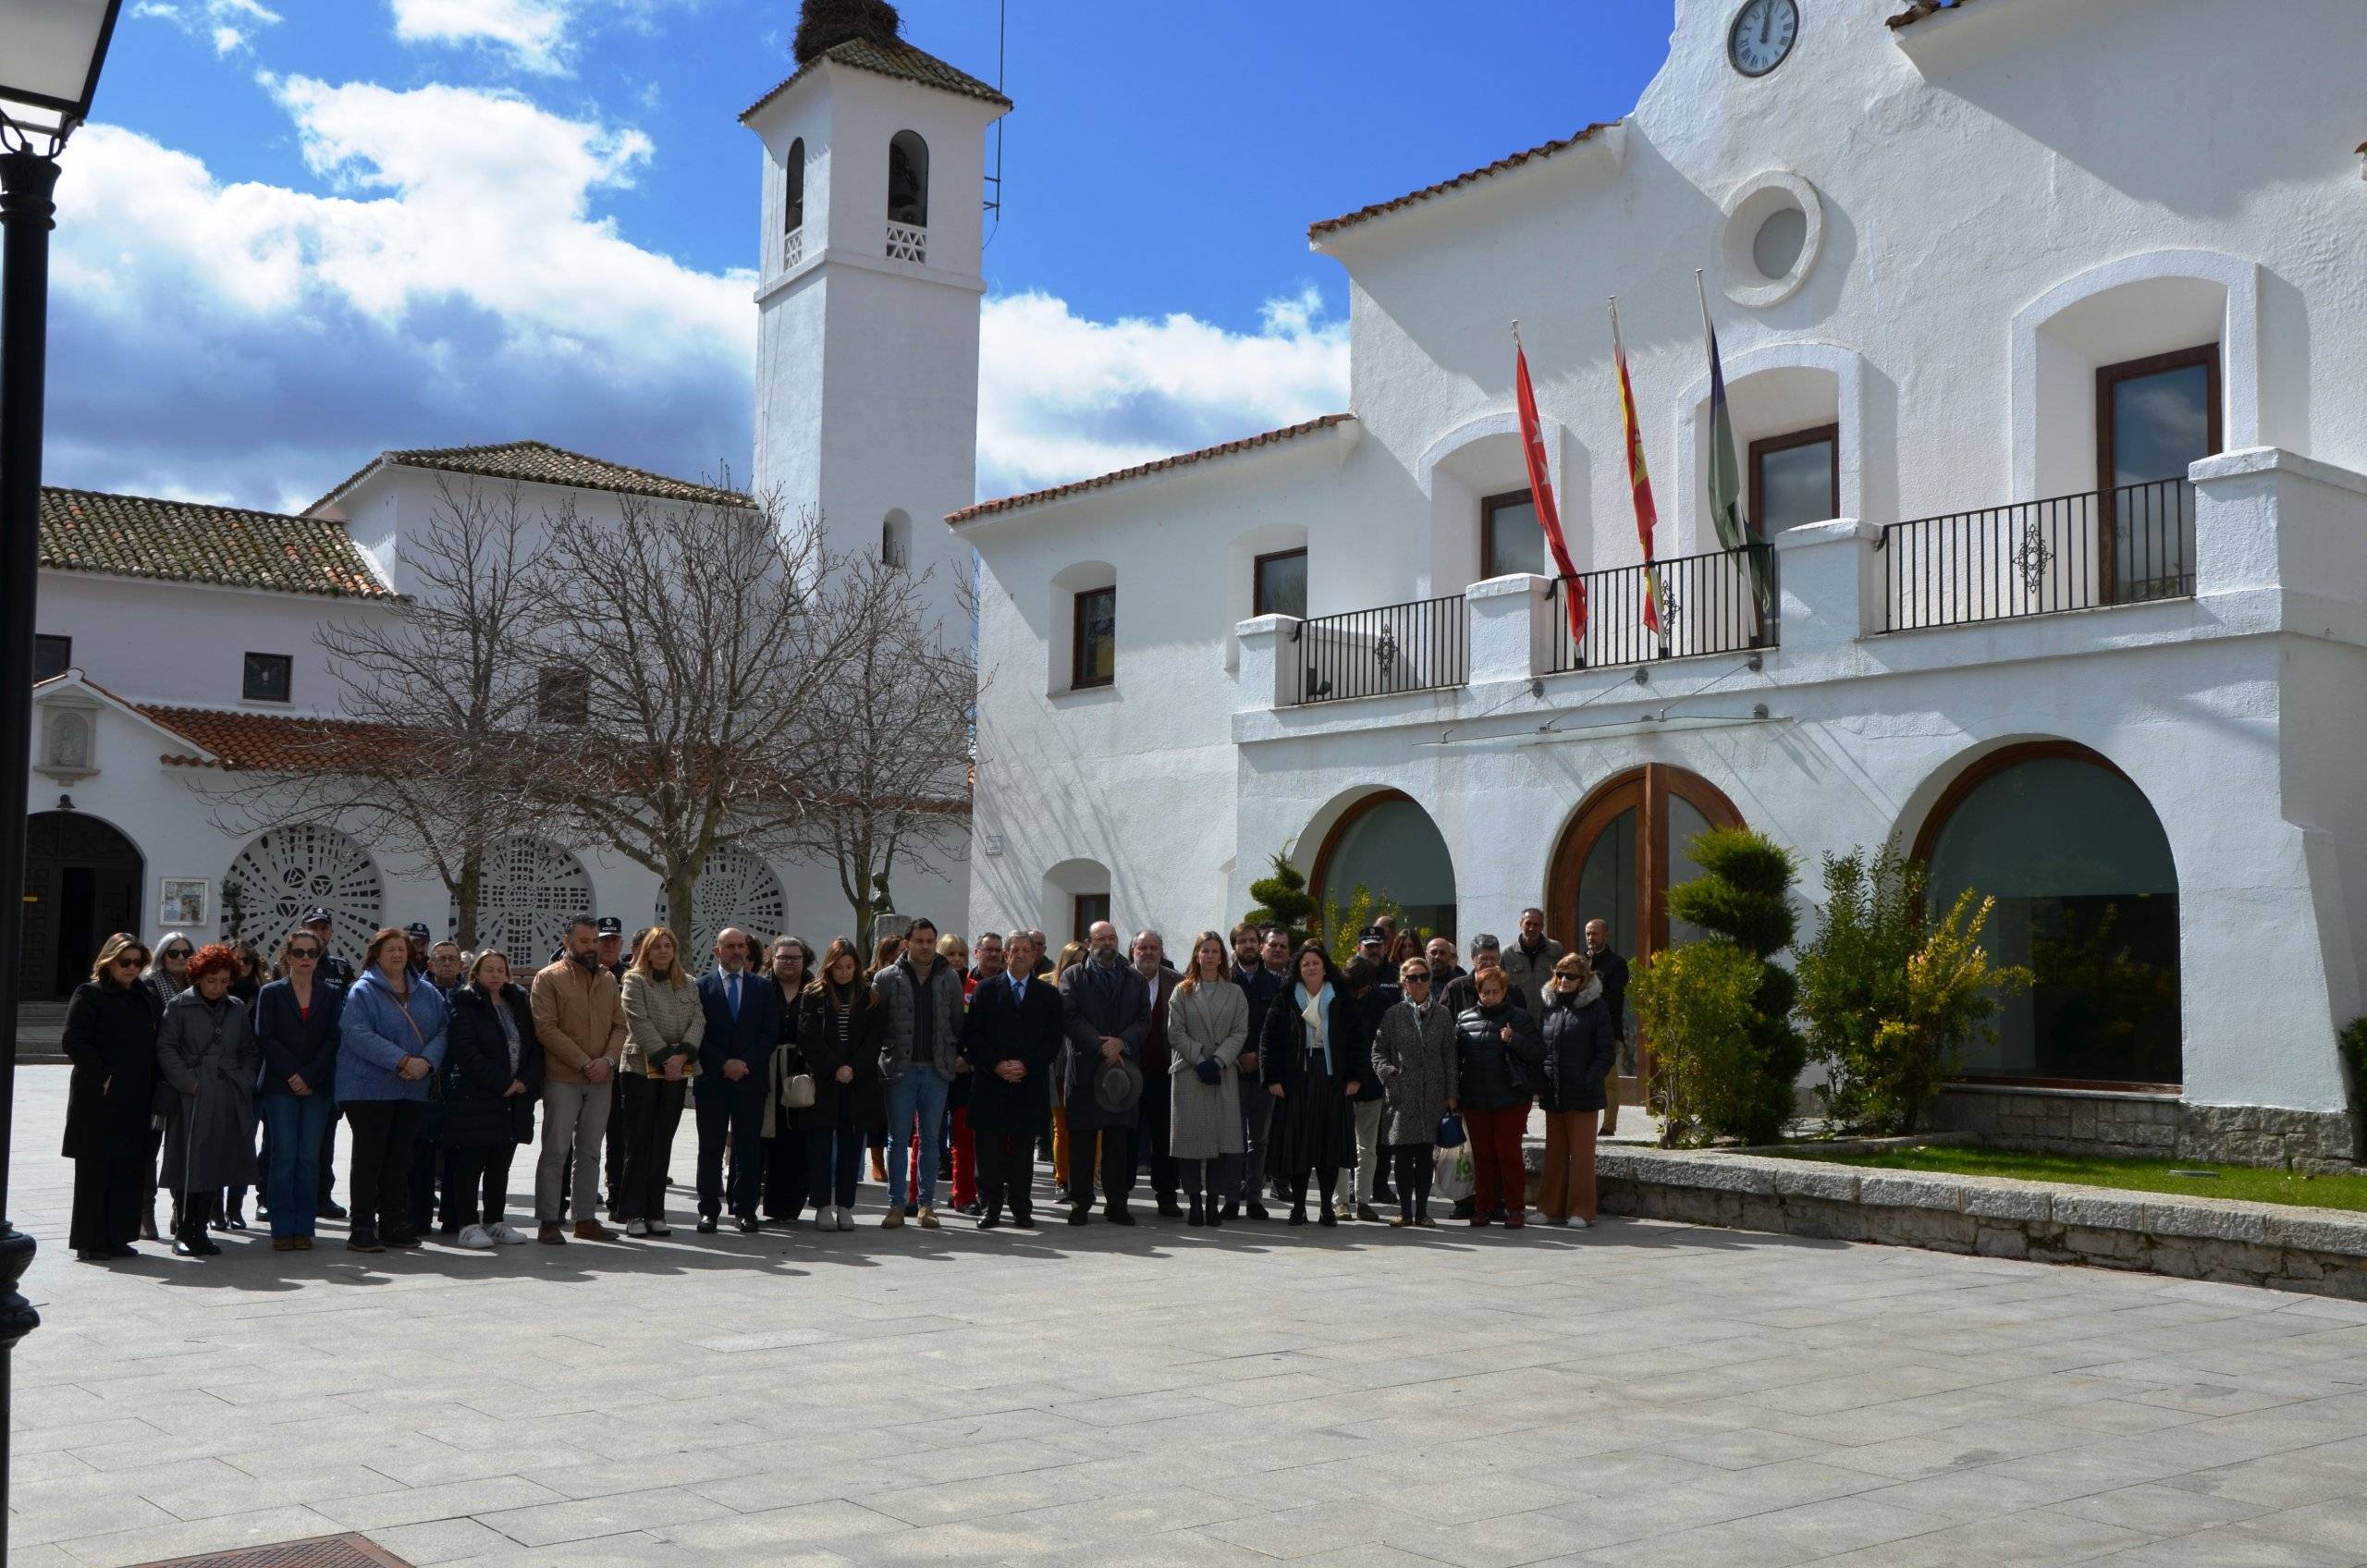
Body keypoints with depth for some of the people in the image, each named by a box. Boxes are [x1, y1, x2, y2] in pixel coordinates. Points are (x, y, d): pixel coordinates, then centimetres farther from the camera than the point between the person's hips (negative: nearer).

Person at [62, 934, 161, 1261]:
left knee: (131, 1168, 6)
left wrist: (153, 1082, 4)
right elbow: (75, 1041, -9)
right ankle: (89, 1242, 6)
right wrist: (103, 1076, -16)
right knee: (95, 1169, 0)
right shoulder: (89, 994, -2)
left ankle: (117, 1237, 14)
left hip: (137, 1098, 5)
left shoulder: (147, 995, 14)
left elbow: (160, 1039, 16)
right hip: (100, 1098, -5)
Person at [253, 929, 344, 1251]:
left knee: (309, 1158, 0)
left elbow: (334, 1038, 1)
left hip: (318, 1088, 1)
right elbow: (264, 1038, -2)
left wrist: (310, 1076, -10)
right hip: (280, 1086, -1)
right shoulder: (271, 993, 6)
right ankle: (282, 1229, 0)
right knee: (284, 1157, -4)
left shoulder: (332, 994, 9)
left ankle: (303, 1228, 4)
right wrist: (291, 1074, -11)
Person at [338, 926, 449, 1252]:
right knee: (369, 1155, -2)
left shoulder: (427, 994, 13)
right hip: (369, 1088, -5)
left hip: (413, 1090, 5)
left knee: (399, 1157, 9)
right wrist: (404, 1061, -22)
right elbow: (359, 1035, -16)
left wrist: (427, 1061, -13)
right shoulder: (362, 991, -3)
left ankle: (394, 1223, 16)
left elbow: (442, 1030, 7)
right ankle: (362, 1228, 2)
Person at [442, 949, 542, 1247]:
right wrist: (502, 1083, -16)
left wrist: (526, 1081, -6)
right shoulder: (465, 1005, -4)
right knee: (471, 1163, -2)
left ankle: (495, 1222, 19)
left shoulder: (520, 1003, 14)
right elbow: (466, 1052, -15)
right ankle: (469, 1225, 3)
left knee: (500, 1165, 11)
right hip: (474, 1098, -6)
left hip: (514, 1099, 6)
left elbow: (535, 1045, 11)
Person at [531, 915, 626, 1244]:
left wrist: (608, 1060, -7)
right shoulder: (548, 978, -3)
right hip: (562, 1079, -5)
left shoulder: (608, 979, 14)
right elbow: (546, 1028, -11)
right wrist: (584, 1063, -14)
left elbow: (619, 1025, 12)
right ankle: (547, 1222, 2)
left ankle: (585, 1219, 16)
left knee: (589, 1153, 10)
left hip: (601, 1080, 5)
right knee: (555, 1151, -3)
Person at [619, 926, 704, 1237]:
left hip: (677, 1072, 4)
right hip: (640, 1069, -4)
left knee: (663, 1143, 6)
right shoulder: (634, 981, 0)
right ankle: (632, 1213, 2)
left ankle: (655, 1212, 10)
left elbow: (698, 1021, 3)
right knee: (638, 1142, -2)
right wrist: (664, 1057, -15)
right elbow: (640, 1023, -10)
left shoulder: (688, 984, 13)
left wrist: (683, 1055, -12)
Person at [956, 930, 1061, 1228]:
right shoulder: (986, 989, 7)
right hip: (990, 1085, 0)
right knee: (989, 1151, -1)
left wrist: (1027, 1066, -8)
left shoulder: (1049, 994, 9)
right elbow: (972, 1035, 2)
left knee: (1023, 1153, 4)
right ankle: (990, 1208, 7)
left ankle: (1021, 1209, 11)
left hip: (1030, 1085, 1)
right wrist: (996, 1065, -10)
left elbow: (1054, 1039, 4)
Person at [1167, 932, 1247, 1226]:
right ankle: (1194, 1202, 3)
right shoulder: (1182, 992, 8)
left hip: (1224, 1073, 1)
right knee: (1192, 1136, -3)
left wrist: (1218, 1061, -10)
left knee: (1223, 1134, -5)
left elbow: (1240, 1032, 3)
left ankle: (1214, 1201, 1)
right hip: (1189, 1073, -1)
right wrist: (1200, 1060, -10)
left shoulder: (1235, 993, 11)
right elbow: (1176, 1032, 1)